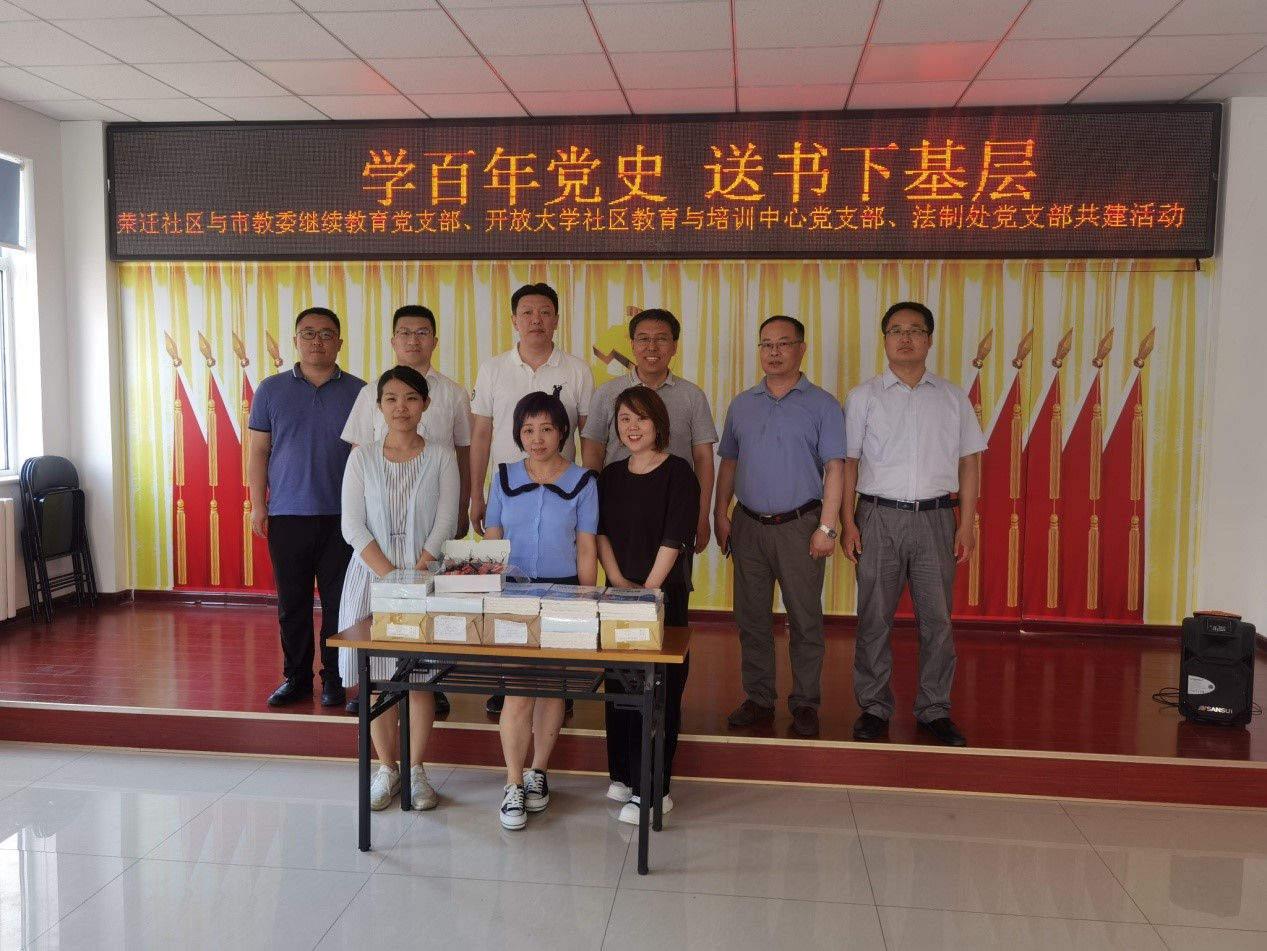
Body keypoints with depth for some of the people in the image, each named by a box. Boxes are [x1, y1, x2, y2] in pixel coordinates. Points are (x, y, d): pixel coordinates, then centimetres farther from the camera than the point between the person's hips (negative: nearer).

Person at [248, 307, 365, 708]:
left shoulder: (358, 391, 3)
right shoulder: (271, 390, 6)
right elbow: (258, 452, 7)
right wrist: (258, 505, 0)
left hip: (342, 516, -1)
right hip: (287, 514, 1)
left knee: (338, 600, 4)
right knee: (292, 601, 8)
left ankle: (335, 678, 16)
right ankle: (296, 676, 20)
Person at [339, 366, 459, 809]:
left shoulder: (441, 456, 1)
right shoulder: (362, 458, 3)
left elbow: (446, 522, -5)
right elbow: (353, 525, -4)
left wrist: (416, 574, -16)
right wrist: (390, 575, -15)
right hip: (373, 574, 1)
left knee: (420, 676, 4)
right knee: (378, 675, 5)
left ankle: (416, 769, 17)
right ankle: (387, 767, 20)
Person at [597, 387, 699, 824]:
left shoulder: (678, 473, -6)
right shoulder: (610, 475, 10)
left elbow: (674, 539, -12)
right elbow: (602, 533, 6)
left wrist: (647, 591, -15)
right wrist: (620, 582, -8)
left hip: (664, 596, -5)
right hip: (618, 594, 5)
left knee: (659, 690, -3)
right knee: (618, 685, 11)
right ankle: (622, 775, 24)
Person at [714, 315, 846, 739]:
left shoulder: (822, 405, -2)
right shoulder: (742, 404, 10)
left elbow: (834, 469, -5)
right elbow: (728, 464, 14)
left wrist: (826, 527, -12)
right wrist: (720, 514, 5)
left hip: (799, 526, -3)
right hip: (748, 525, 4)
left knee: (805, 620, 3)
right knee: (751, 617, 9)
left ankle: (805, 703, 16)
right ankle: (758, 698, 22)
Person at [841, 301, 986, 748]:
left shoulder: (953, 397, 7)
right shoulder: (862, 397, 4)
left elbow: (969, 462, 8)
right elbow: (848, 462, 2)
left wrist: (966, 526, 2)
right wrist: (848, 523, -5)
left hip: (935, 518, 1)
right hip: (879, 516, -1)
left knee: (937, 619, 6)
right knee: (874, 619, 5)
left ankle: (934, 709, 20)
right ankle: (874, 707, 19)